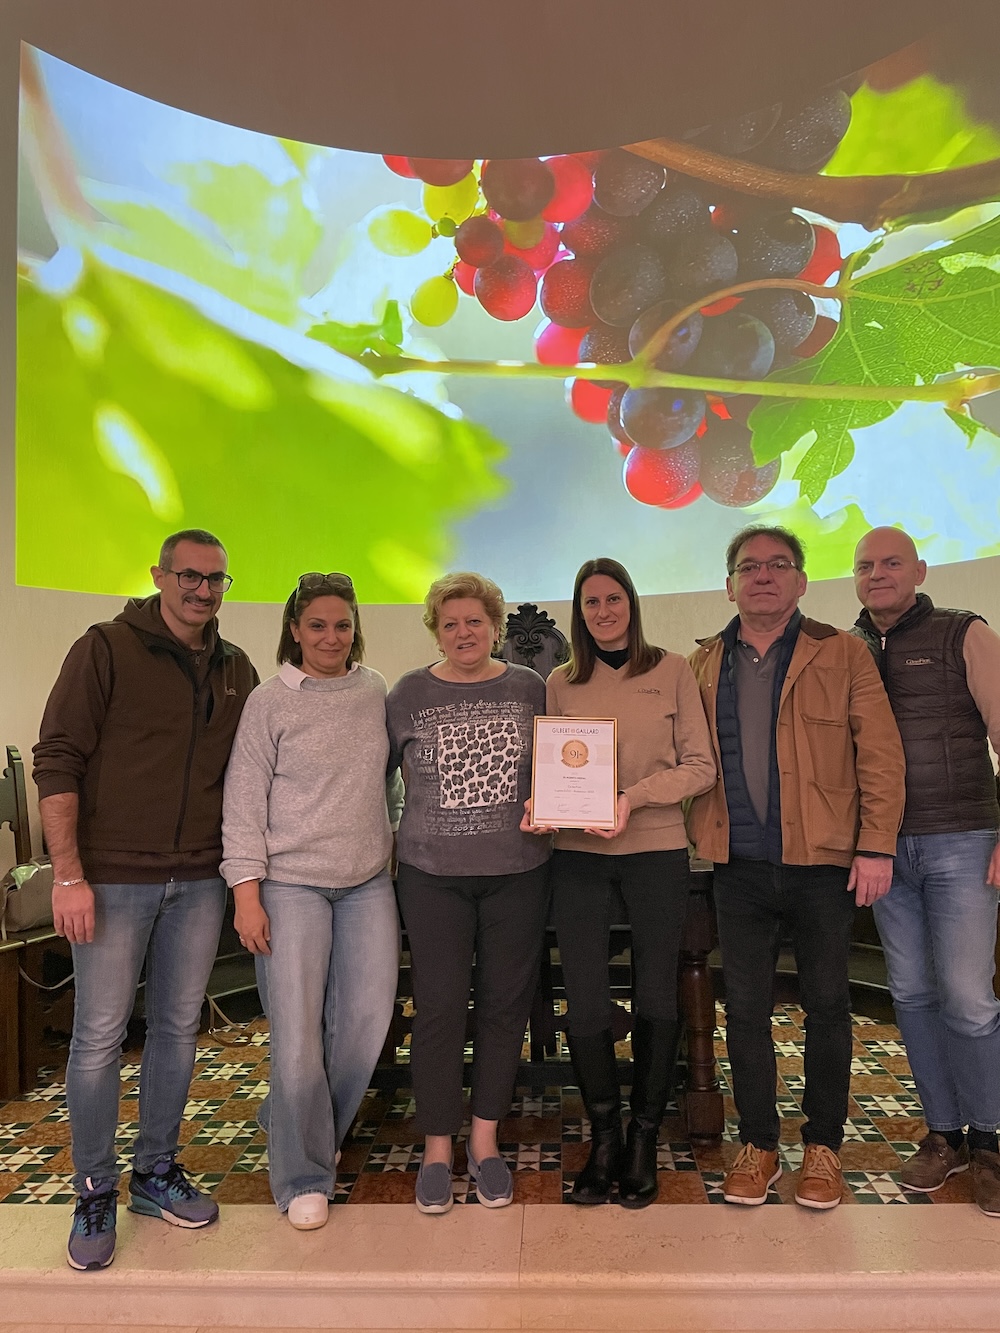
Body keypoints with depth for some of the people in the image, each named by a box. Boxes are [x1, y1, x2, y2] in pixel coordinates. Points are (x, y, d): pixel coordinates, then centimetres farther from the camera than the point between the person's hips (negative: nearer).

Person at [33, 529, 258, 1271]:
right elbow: (57, 761, -9)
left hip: (199, 881, 4)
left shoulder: (237, 672, 7)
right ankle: (94, 1194, 25)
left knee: (179, 1027, 14)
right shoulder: (107, 650, -6)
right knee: (100, 1034, 5)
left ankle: (157, 1172, 33)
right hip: (114, 876, -4)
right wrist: (69, 875, -14)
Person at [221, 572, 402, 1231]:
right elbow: (245, 800, -6)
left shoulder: (375, 690, 5)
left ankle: (301, 1128, 33)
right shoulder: (270, 701, -6)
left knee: (369, 1017, 6)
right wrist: (247, 890, -10)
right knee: (297, 1033, -2)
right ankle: (305, 1177, 20)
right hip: (291, 883, -4)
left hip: (368, 881, 4)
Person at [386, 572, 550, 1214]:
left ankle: (485, 1140, 28)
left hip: (518, 871, 2)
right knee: (440, 1006, 4)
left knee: (506, 1003, 10)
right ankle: (437, 1148, 23)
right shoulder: (409, 693, 2)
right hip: (434, 872, -1)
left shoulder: (530, 688, 4)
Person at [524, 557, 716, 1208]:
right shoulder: (561, 684, 8)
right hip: (579, 855, 2)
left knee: (656, 1002, 8)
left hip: (658, 850, -1)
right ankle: (605, 1136, 26)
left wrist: (635, 796, -16)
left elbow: (700, 766, -1)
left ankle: (644, 1140, 28)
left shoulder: (672, 670, 2)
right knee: (585, 1006, 3)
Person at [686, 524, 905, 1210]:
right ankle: (758, 1145, 26)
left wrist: (877, 845, -9)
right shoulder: (703, 665, 9)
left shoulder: (843, 654, 2)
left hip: (824, 863, -2)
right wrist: (701, 834, 0)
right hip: (740, 867, 2)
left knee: (827, 1005, 10)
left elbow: (881, 752, -2)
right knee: (745, 1008, 9)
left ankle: (824, 1147, 28)